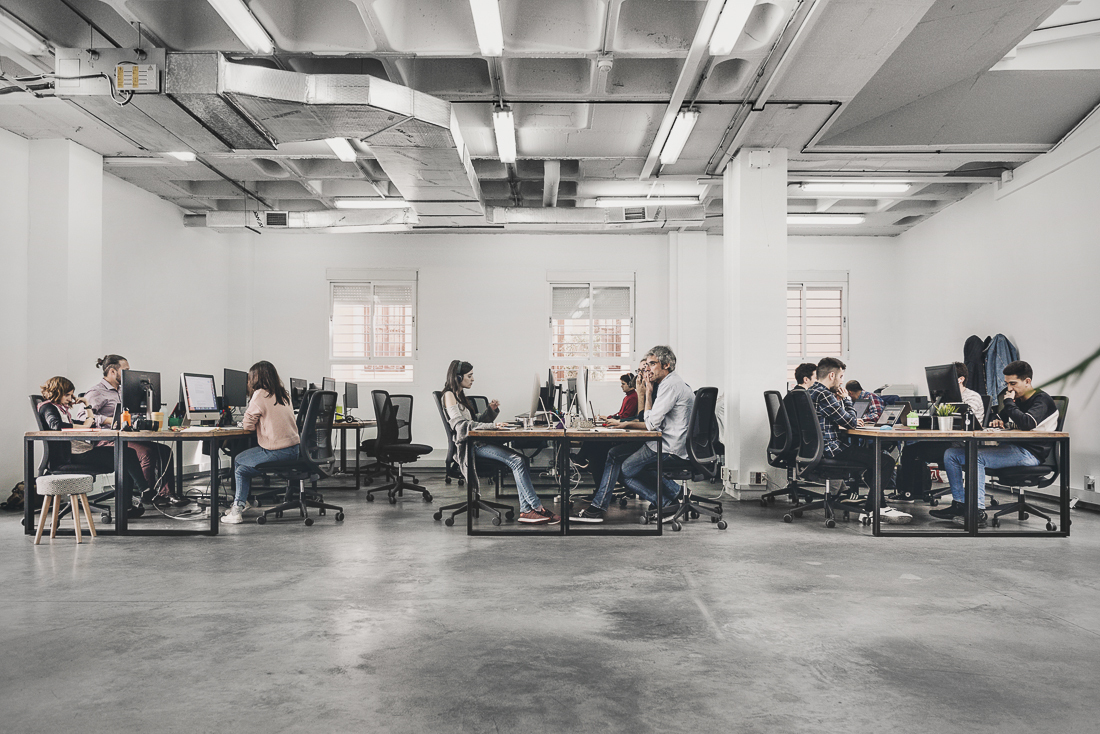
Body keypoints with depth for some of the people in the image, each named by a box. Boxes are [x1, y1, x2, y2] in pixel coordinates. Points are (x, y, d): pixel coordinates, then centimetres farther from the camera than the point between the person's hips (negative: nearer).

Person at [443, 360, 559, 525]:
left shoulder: (461, 395, 23)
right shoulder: (449, 395, -5)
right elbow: (461, 424, -18)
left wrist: (491, 410, 6)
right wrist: (492, 425, -25)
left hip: (478, 442, 9)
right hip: (468, 446, -9)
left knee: (521, 459, -11)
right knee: (516, 461, -21)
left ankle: (526, 511, -17)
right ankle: (537, 508, -16)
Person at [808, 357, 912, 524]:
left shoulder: (812, 391, 16)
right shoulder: (824, 395, -18)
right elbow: (850, 422, -14)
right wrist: (846, 399, 1)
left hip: (820, 447, 12)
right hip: (832, 449, -12)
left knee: (873, 452, 28)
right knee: (886, 461, -13)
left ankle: (880, 504, 25)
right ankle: (872, 509, 0)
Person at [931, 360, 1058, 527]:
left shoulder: (1042, 400, -7)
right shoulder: (1017, 399, 19)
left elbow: (1027, 423, -28)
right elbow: (999, 418, 33)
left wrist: (1009, 403, -13)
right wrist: (996, 421, 7)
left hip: (1029, 453, -9)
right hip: (1012, 449, 9)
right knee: (951, 454, -1)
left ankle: (978, 513, -32)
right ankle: (960, 506, -4)